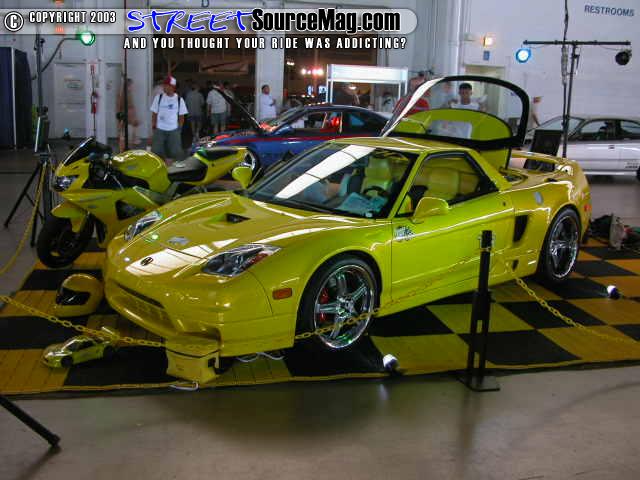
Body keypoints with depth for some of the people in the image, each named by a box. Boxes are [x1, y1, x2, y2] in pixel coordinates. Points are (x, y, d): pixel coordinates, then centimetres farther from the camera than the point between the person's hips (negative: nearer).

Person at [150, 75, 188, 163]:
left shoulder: (179, 99, 1)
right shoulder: (159, 97, 0)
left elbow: (181, 116, 7)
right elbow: (154, 113, 5)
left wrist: (179, 128, 3)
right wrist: (153, 126, 1)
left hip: (174, 130, 0)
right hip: (159, 130, 0)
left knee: (176, 152, 3)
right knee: (156, 151, 0)